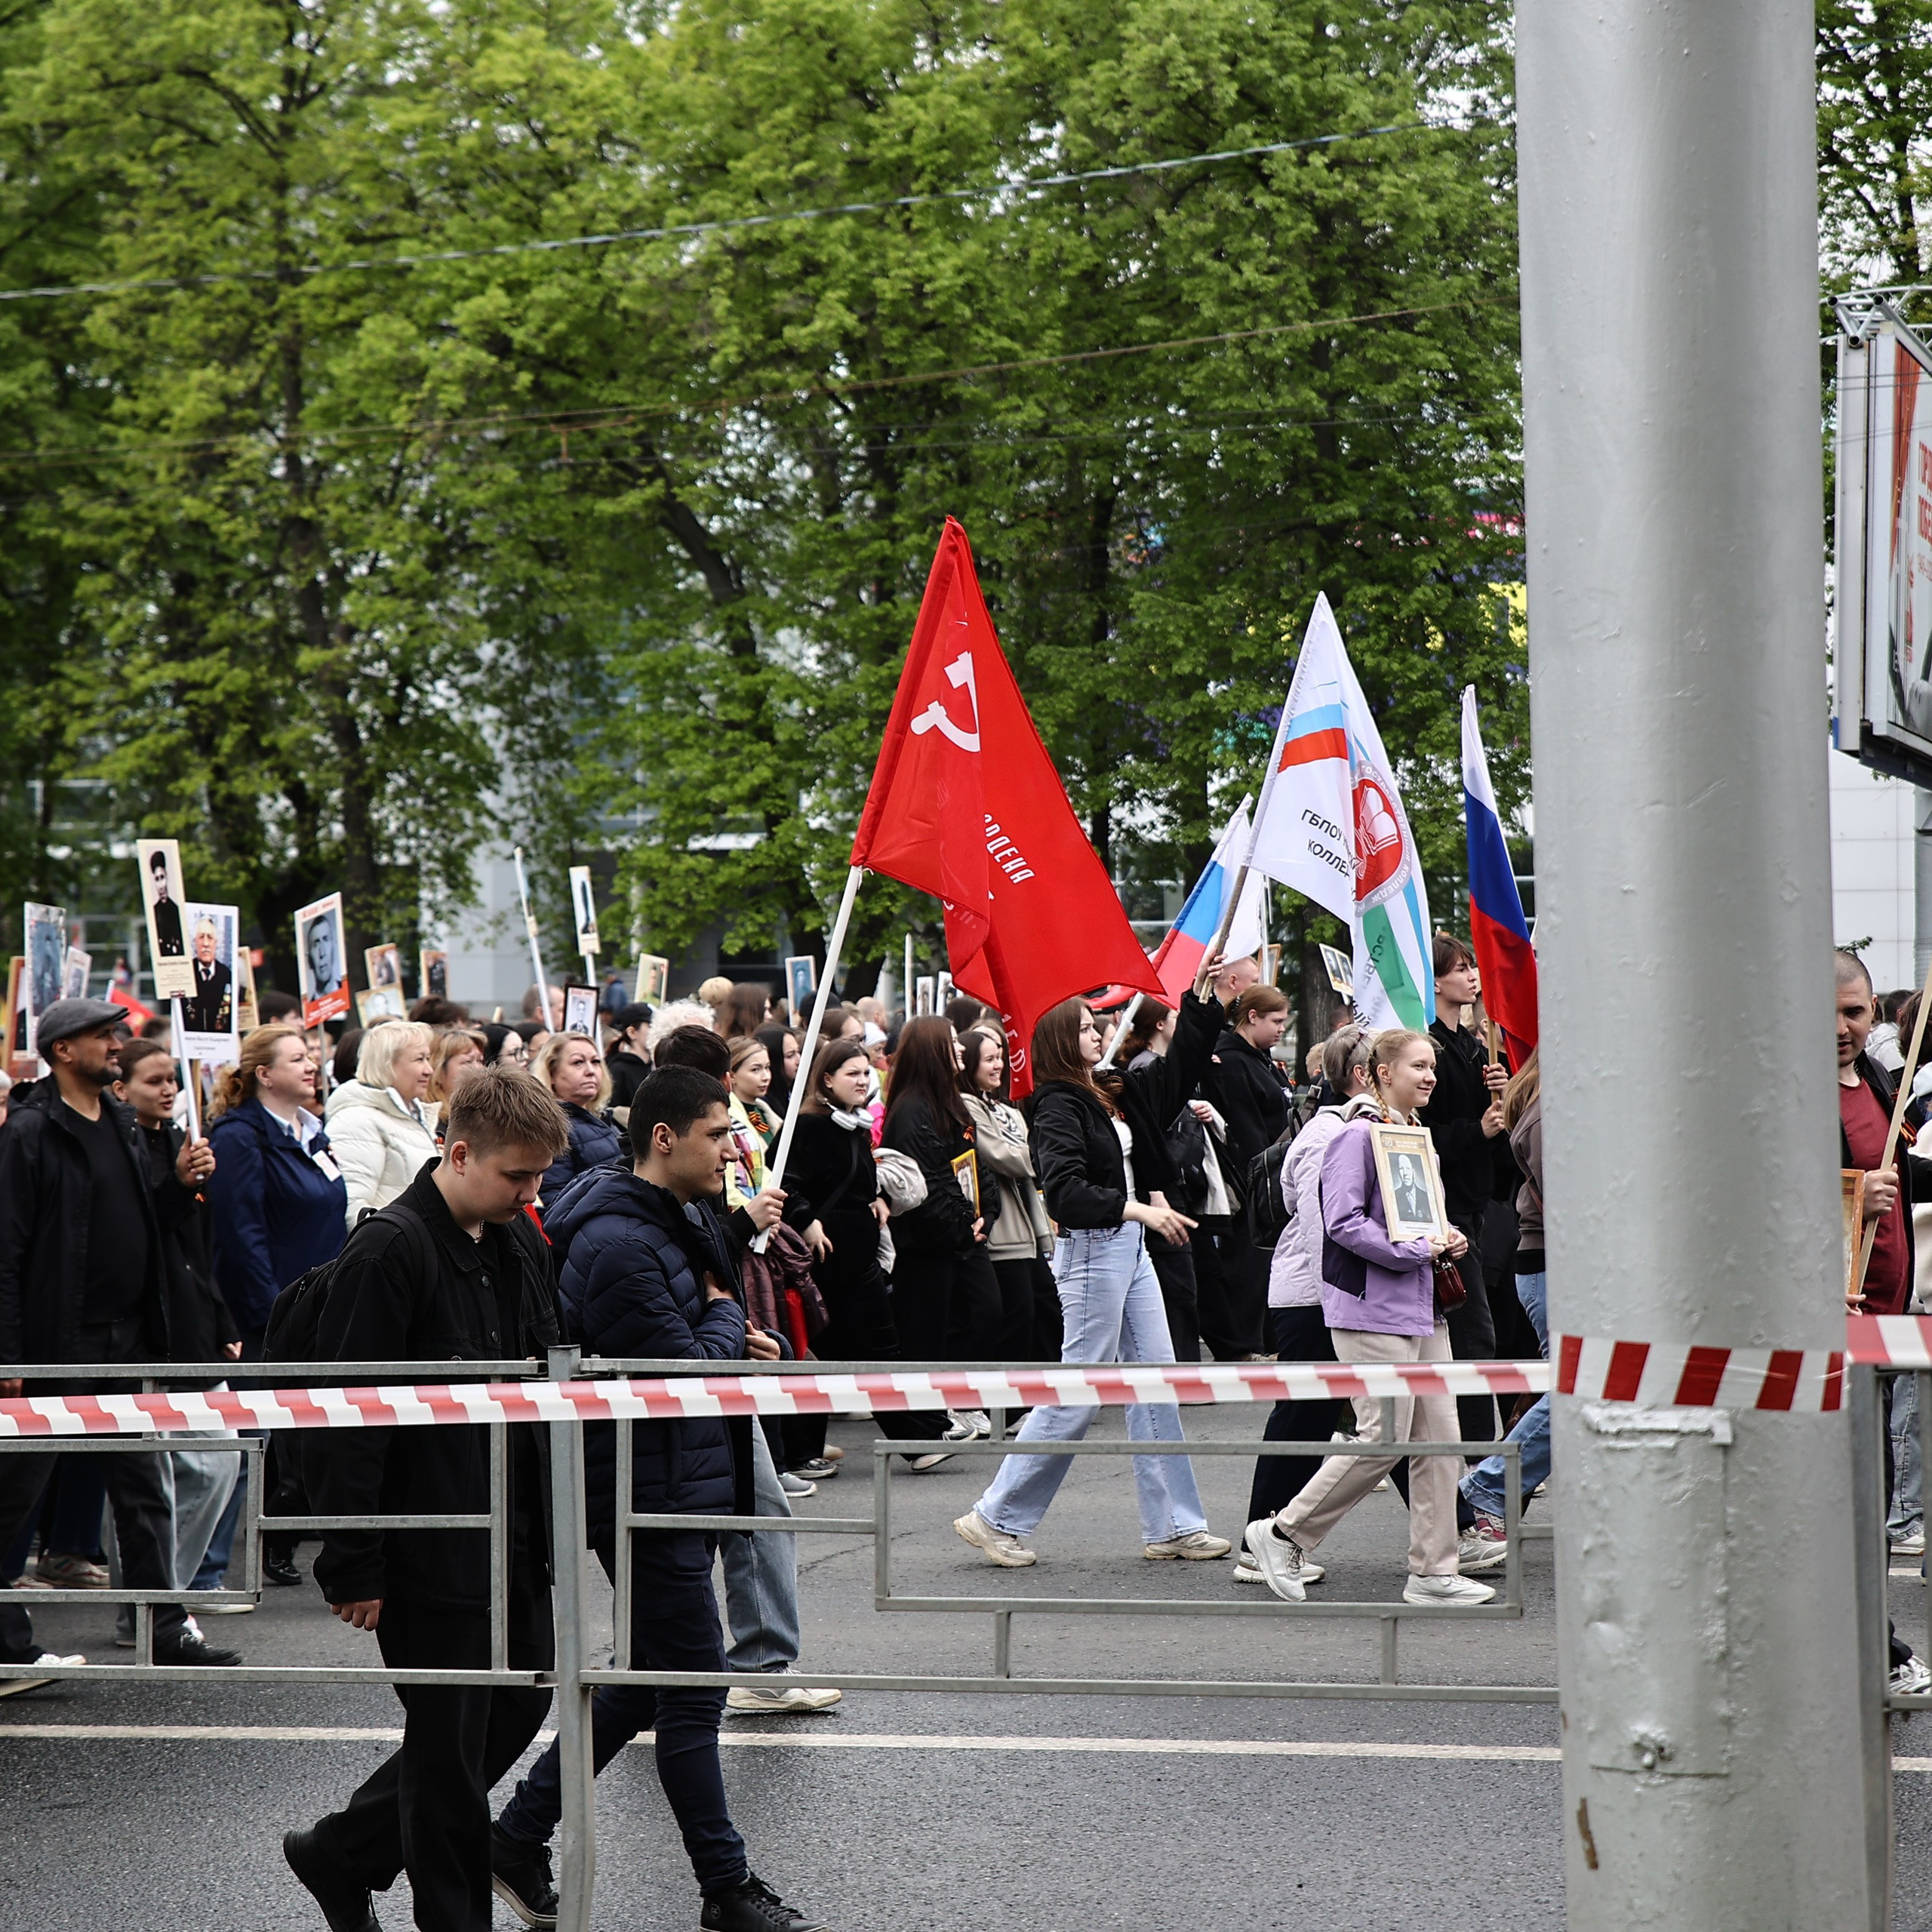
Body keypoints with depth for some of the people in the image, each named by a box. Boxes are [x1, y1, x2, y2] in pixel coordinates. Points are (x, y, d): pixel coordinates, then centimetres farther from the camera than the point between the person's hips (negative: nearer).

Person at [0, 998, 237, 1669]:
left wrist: (181, 1183, 0)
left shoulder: (121, 1122, 13)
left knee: (142, 1488, 9)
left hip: (128, 1338, 7)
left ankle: (167, 1627, 13)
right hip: (59, 1342, -7)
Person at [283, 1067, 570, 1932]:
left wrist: (545, 1524, 14)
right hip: (429, 1550, -8)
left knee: (519, 1702, 15)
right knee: (450, 1741, 1)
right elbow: (345, 1418, -18)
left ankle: (339, 1854, 29)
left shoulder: (519, 1244, 9)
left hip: (510, 1536, 8)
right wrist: (354, 1568, -18)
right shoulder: (390, 1251, -17)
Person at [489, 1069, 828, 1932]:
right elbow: (685, 1369, -24)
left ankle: (519, 1831, 27)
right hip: (649, 1494, -10)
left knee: (649, 1677, 18)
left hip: (686, 1482, 10)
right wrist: (725, 1321, -4)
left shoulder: (687, 1220, 12)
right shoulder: (618, 1244, -21)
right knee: (693, 1687, -2)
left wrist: (738, 1342, 3)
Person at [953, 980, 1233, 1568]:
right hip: (1090, 1251, -9)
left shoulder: (1117, 1093, 12)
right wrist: (1140, 1209, -30)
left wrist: (1203, 995, 14)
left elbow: (1183, 1063, 23)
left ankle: (1172, 1526, 12)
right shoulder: (1058, 1107, -13)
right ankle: (996, 1518, 3)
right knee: (1078, 1395, -5)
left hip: (1130, 1246, 9)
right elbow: (1067, 1192, -24)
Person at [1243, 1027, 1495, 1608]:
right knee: (1384, 1439, -9)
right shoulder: (1358, 1136, -11)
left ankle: (1433, 1571, 8)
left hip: (1420, 1306, 9)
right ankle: (1282, 1535, 5)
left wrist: (1447, 1238, 7)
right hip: (1372, 1309, -9)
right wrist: (1416, 1250, -19)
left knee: (1439, 1434, 4)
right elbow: (1344, 1222, -19)